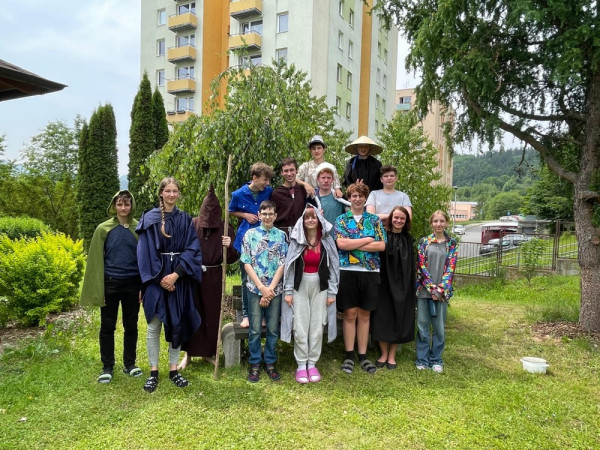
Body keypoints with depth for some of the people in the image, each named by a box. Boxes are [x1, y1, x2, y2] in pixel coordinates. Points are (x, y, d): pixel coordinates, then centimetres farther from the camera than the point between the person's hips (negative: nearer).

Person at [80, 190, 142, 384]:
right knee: (107, 326, 8)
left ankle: (129, 364, 26)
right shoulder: (104, 229, -1)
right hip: (110, 284, -1)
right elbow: (96, 259, 1)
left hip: (132, 284, 1)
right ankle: (107, 367, 22)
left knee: (131, 325, 11)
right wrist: (97, 289, -3)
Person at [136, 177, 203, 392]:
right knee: (154, 325, 3)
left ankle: (173, 370, 18)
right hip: (157, 278, -2)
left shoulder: (186, 220, 6)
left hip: (179, 279, 2)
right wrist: (160, 277, -13)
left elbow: (192, 249, -2)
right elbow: (146, 252, -5)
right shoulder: (149, 219, 0)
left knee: (177, 324, 7)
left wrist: (176, 274, -14)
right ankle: (153, 372, 14)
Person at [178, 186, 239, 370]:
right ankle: (188, 353, 17)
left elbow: (233, 258, -4)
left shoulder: (225, 229, -1)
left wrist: (229, 247, -23)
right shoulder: (191, 225, -4)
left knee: (212, 315, 8)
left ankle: (208, 352, 25)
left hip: (213, 278, 1)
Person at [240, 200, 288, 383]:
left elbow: (282, 264, -1)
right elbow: (247, 263, -2)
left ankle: (270, 363, 23)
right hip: (255, 289, -1)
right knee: (255, 329, 4)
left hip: (275, 289, 1)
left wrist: (270, 288, -9)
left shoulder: (281, 235, 3)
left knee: (273, 329, 8)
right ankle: (255, 364, 19)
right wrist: (262, 287, -9)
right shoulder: (250, 234, 2)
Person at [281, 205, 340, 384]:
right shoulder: (297, 240, 0)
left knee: (317, 327, 4)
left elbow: (333, 266, 3)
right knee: (300, 327, 1)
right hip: (300, 286, 0)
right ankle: (301, 365, 13)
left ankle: (312, 363, 17)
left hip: (320, 286, 1)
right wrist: (288, 291, -4)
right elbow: (289, 265, 0)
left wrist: (332, 291, -1)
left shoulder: (327, 240, 2)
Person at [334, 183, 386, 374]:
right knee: (350, 314, 3)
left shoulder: (375, 220, 9)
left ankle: (363, 355, 18)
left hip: (370, 272, 2)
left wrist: (354, 245, -10)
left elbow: (382, 246, -4)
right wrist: (368, 240, -9)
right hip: (347, 271, -1)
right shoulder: (341, 219, 5)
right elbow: (341, 244, -12)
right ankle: (349, 355, 14)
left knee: (365, 315, 8)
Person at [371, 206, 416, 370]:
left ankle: (392, 355, 20)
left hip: (402, 285, 3)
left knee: (399, 319, 7)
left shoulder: (408, 239, 7)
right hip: (384, 283, -2)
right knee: (382, 318, 3)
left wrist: (412, 286, 4)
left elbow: (411, 265, 10)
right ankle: (384, 353, 19)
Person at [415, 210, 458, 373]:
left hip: (442, 291, 0)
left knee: (439, 327, 5)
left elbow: (451, 268, -1)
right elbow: (421, 265, -3)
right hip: (424, 290, 0)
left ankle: (436, 359, 20)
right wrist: (432, 287, -11)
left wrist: (441, 289, -11)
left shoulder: (452, 243, 5)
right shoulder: (424, 241, 4)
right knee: (422, 325, 4)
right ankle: (422, 359, 17)